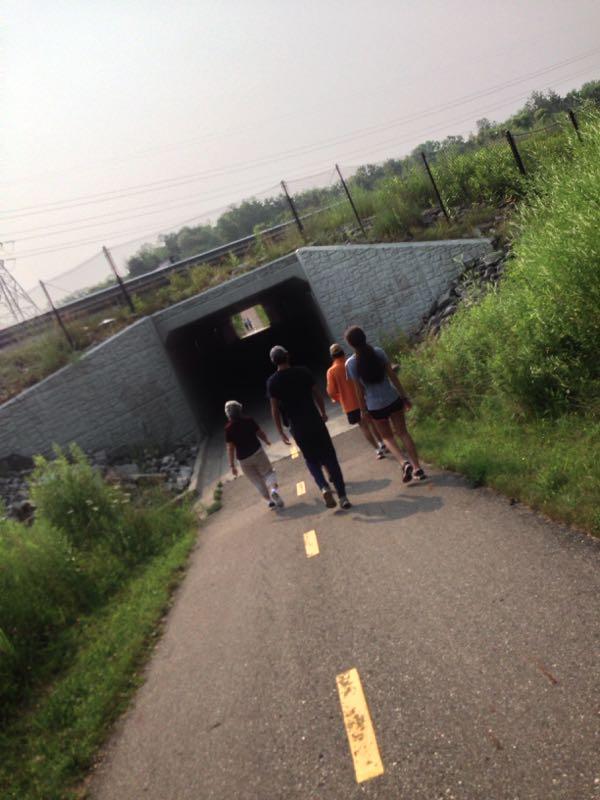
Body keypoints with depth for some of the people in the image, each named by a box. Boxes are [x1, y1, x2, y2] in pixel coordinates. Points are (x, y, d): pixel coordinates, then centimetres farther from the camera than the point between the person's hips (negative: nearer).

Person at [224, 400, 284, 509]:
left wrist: (232, 465, -8)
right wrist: (266, 441, 23)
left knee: (257, 481, 13)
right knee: (268, 472, 13)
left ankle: (270, 500, 18)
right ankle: (274, 488, -16)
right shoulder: (249, 420, -5)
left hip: (243, 459, 0)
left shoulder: (228, 428, -10)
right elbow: (261, 433, 1)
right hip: (257, 452, 0)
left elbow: (230, 448, -12)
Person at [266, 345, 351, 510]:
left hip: (297, 427, 0)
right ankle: (342, 496, 3)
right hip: (315, 421, 0)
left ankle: (324, 487, -6)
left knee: (312, 460, 17)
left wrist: (280, 431, 4)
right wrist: (323, 413, 20)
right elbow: (317, 394, 4)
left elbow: (275, 408, -4)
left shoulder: (272, 382, -4)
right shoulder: (302, 371, -1)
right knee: (330, 458, 6)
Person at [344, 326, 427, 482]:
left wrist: (363, 408, 6)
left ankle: (404, 463, -5)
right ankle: (417, 468, 11)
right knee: (403, 433, 14)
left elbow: (359, 389, -7)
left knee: (387, 437, 17)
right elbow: (392, 375, -3)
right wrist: (404, 395, 4)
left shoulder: (350, 364, -12)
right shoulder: (378, 352, -6)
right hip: (393, 399, 2)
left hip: (375, 406, -1)